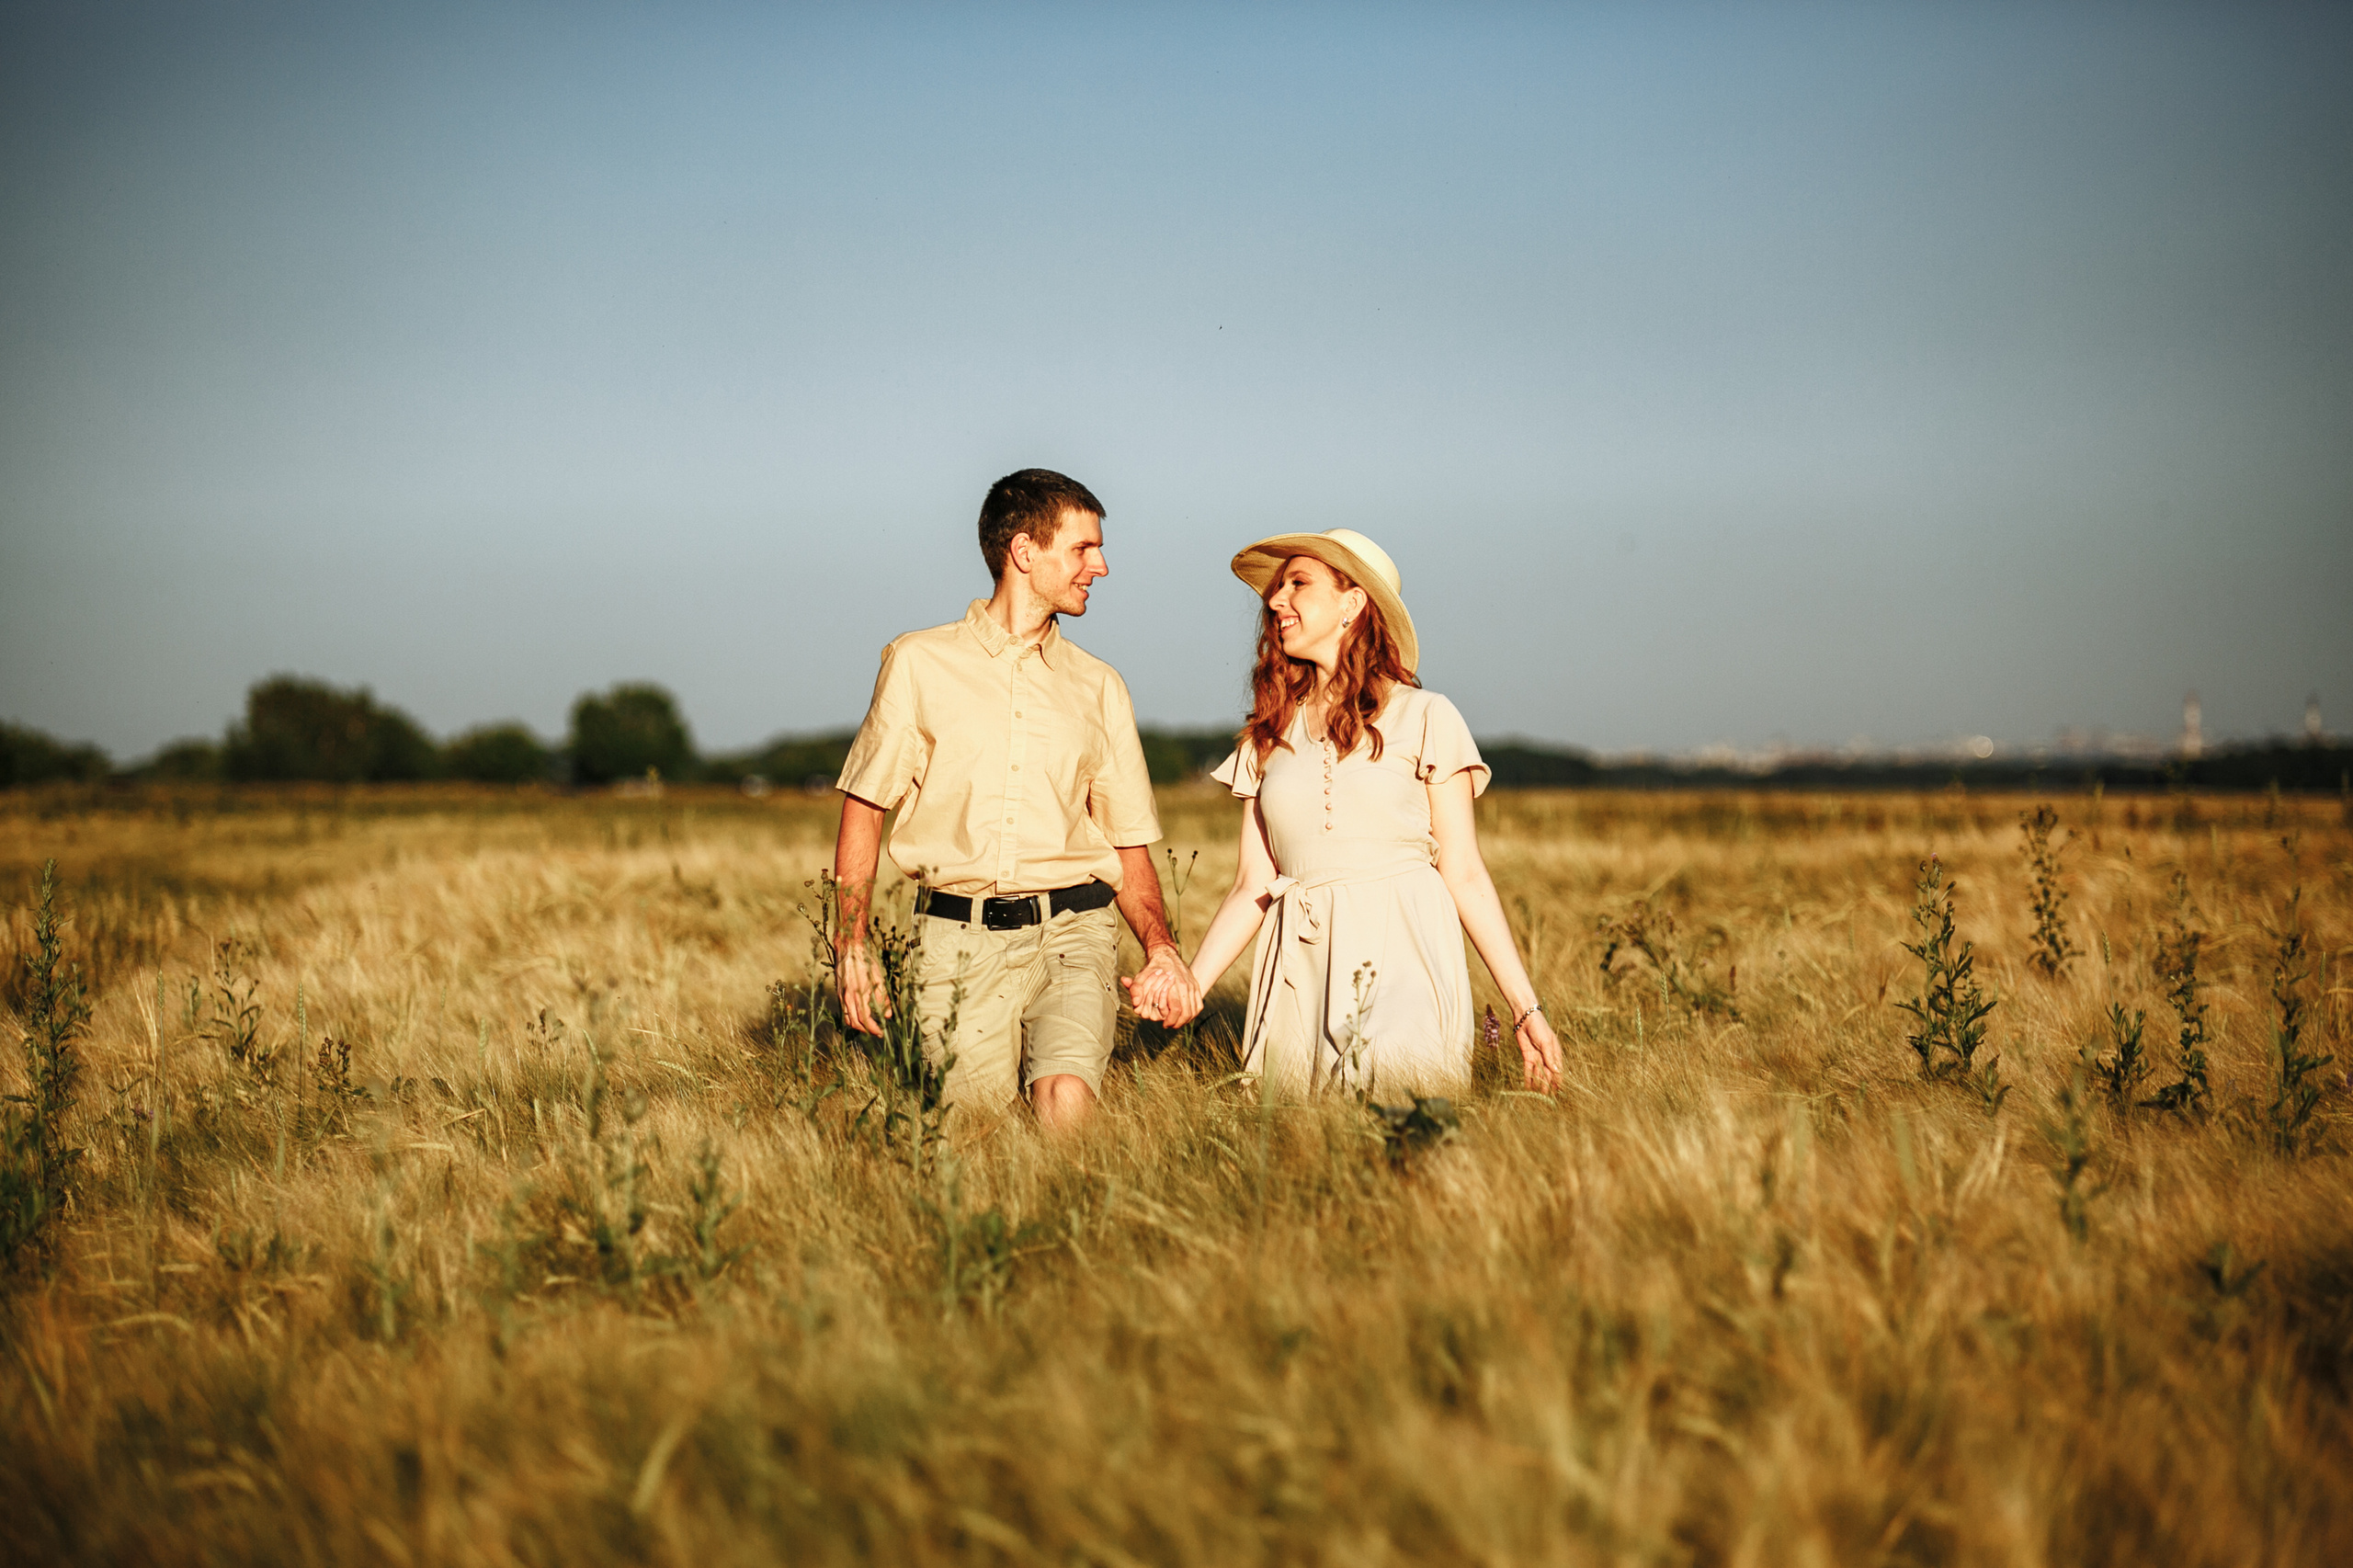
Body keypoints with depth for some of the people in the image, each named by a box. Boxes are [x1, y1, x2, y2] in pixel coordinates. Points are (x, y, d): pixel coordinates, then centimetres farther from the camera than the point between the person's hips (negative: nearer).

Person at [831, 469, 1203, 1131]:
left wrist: (1160, 947, -4)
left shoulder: (1099, 686, 15)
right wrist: (853, 946, -1)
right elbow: (864, 809, 9)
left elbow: (1129, 845, 14)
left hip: (1071, 932, 1)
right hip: (958, 940, -1)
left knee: (1067, 1095, -24)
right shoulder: (919, 664, 7)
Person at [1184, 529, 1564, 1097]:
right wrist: (1190, 983, -2)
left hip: (1404, 956, -3)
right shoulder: (1267, 738, 15)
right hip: (1301, 970, 3)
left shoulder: (1424, 718, 5)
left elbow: (1465, 875, 4)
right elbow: (1254, 884, 12)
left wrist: (1526, 1008, -2)